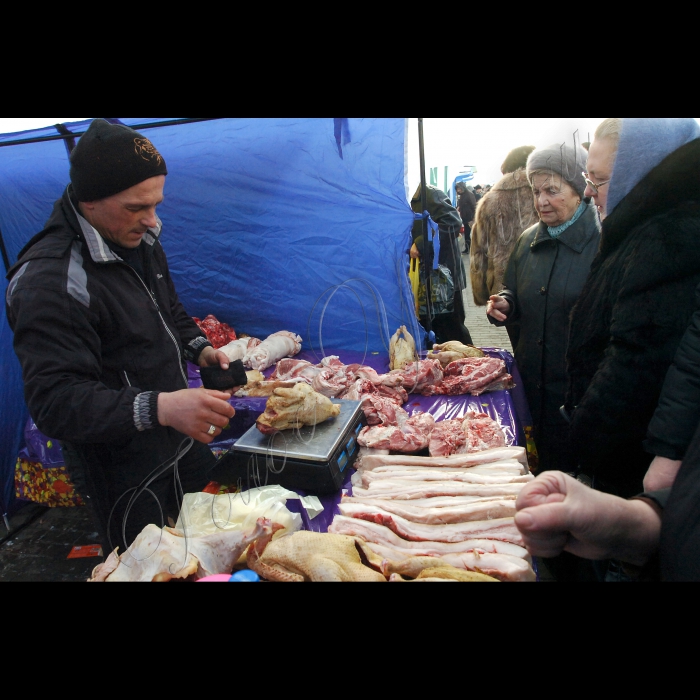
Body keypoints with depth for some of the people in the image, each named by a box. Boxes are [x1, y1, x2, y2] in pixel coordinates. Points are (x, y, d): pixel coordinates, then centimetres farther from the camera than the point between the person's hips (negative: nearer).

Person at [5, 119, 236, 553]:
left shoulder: (139, 240, 3)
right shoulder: (49, 281, -25)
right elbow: (55, 403, -29)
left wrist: (198, 347, -1)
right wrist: (158, 408, -42)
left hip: (182, 438, 8)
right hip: (124, 479, -7)